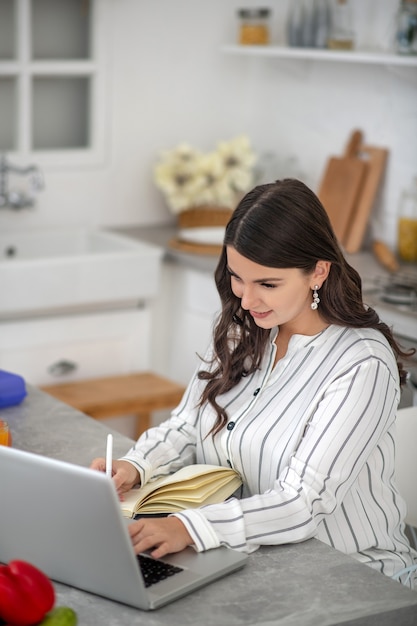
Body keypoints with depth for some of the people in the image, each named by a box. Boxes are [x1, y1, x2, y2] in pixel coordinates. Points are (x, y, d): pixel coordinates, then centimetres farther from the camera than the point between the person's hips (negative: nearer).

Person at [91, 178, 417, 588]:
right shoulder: (242, 332, 3)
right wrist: (134, 467, -13)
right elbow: (185, 427, 8)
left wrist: (189, 527, -37)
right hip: (244, 555, 7)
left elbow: (303, 504, -25)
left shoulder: (362, 365, -19)